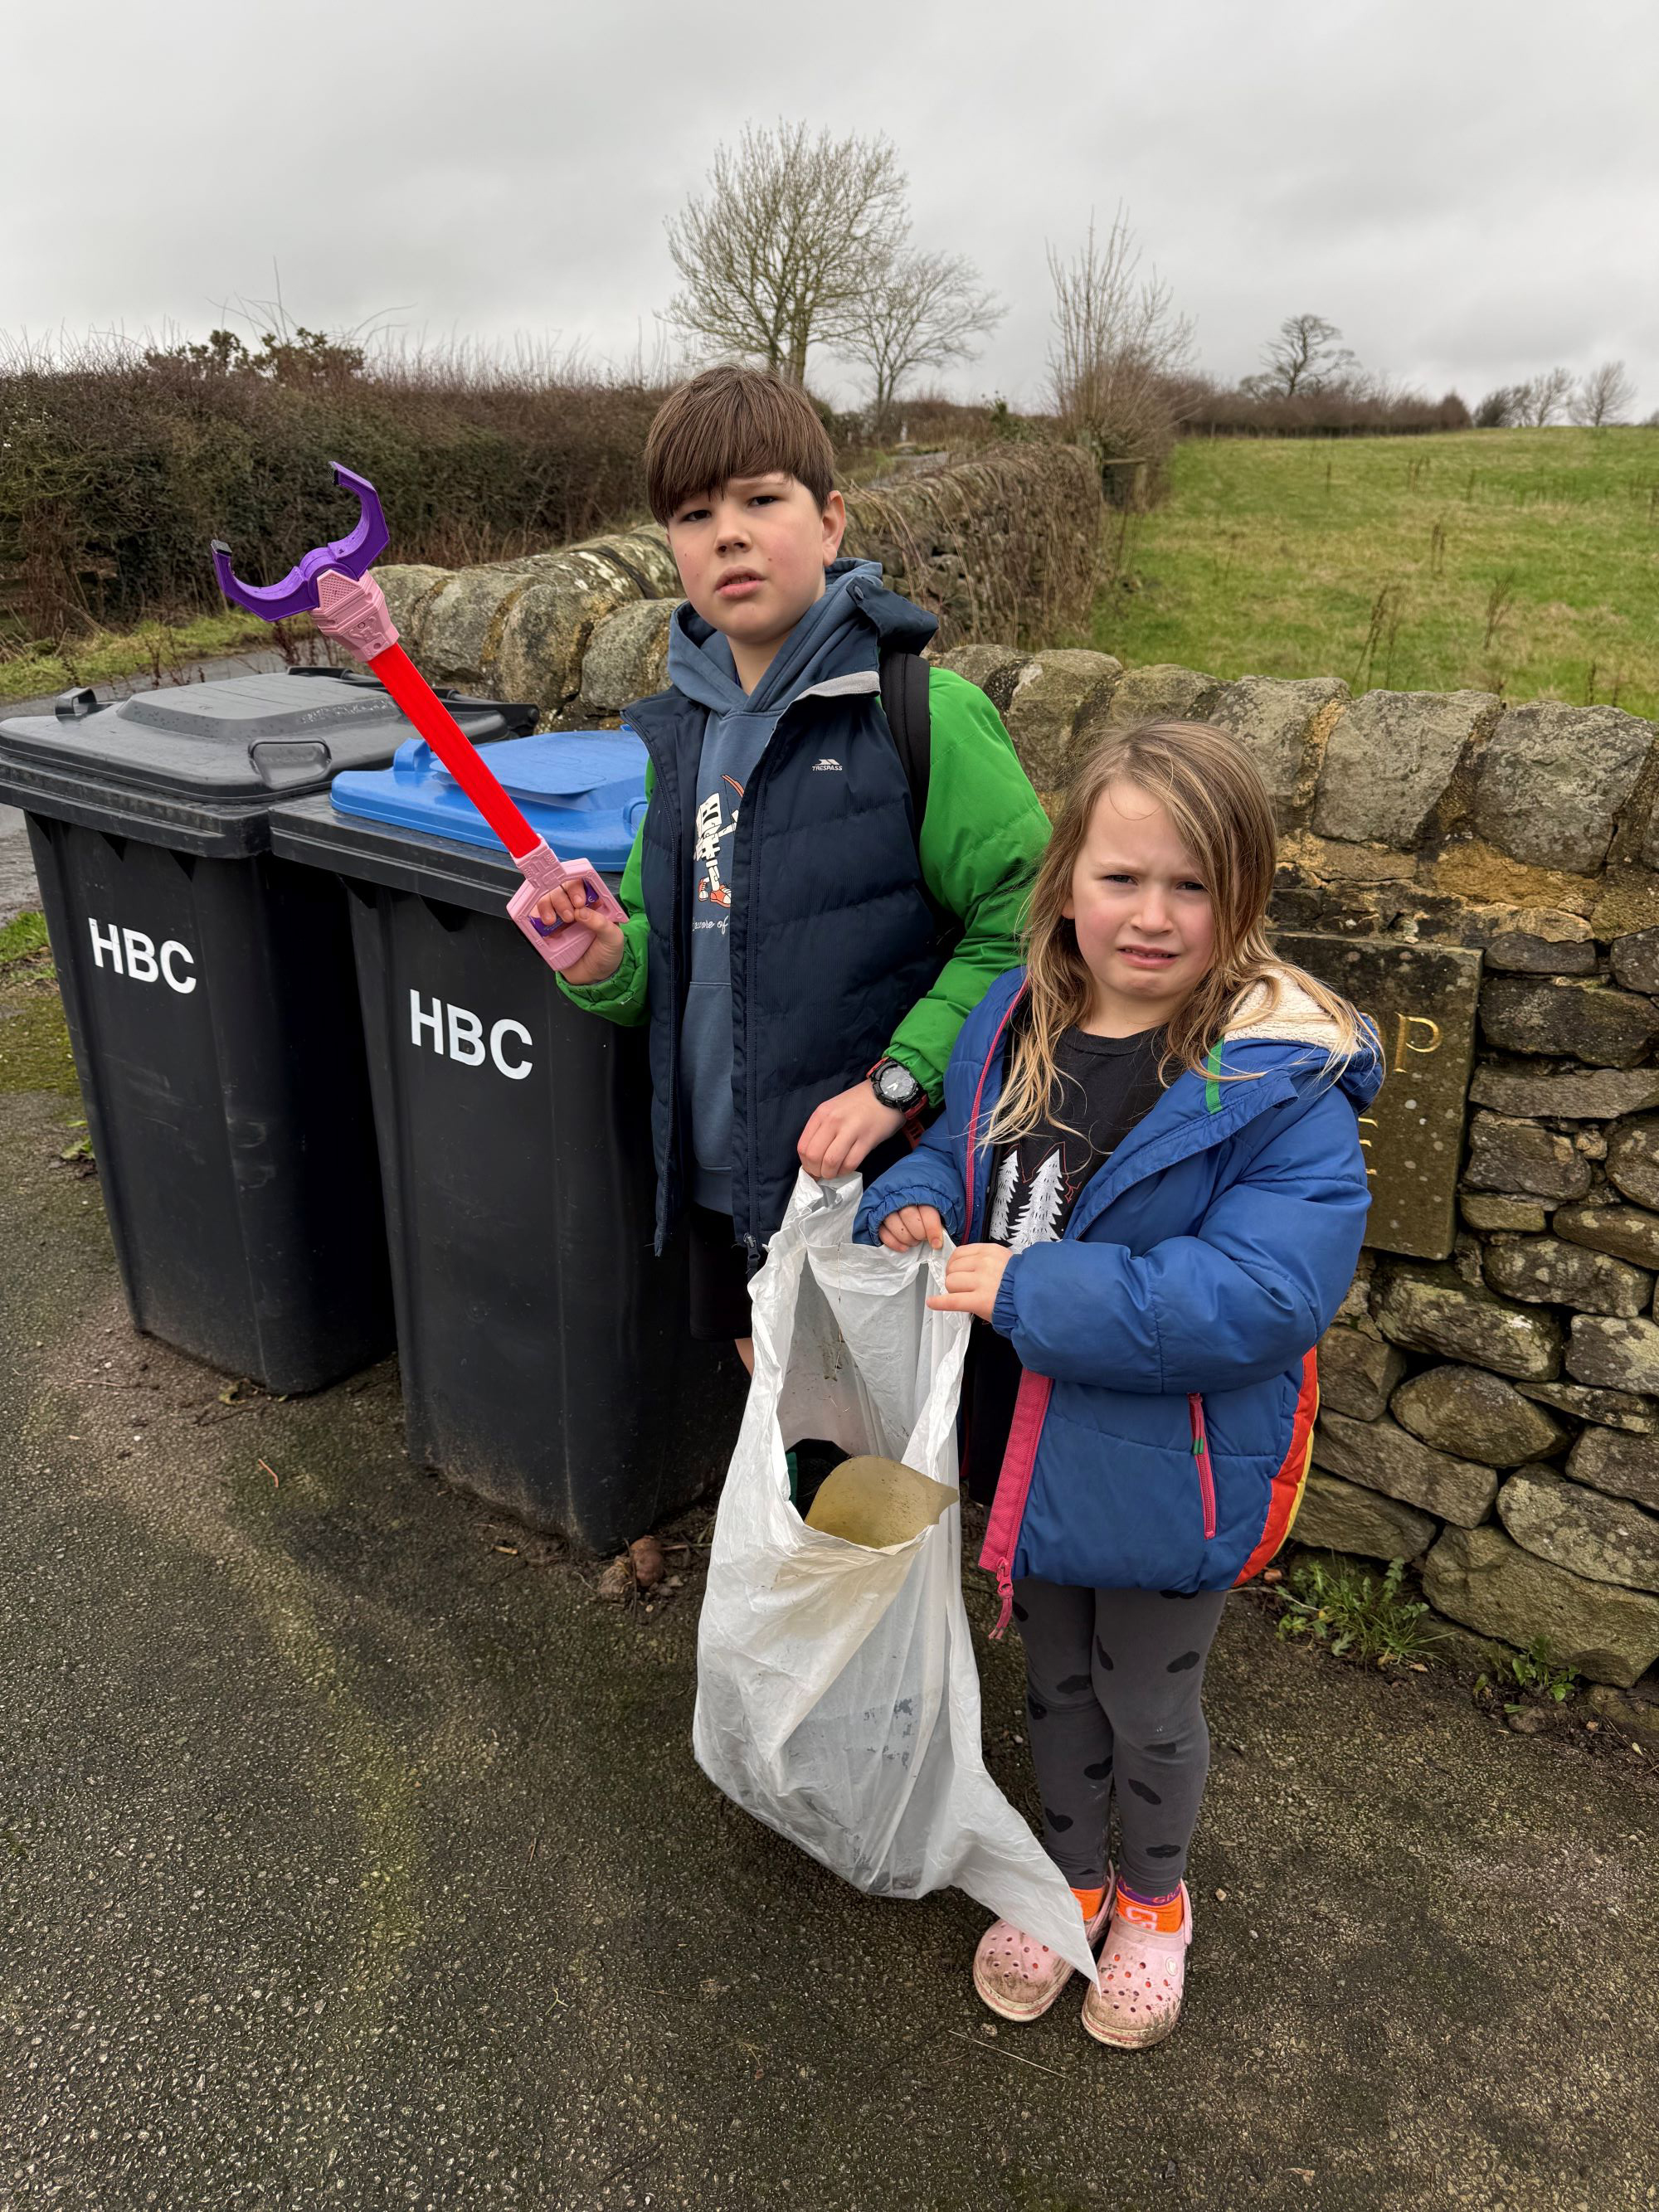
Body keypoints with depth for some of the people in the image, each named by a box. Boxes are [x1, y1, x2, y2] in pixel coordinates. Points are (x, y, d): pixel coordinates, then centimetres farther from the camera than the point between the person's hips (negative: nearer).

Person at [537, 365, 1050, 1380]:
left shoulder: (928, 715, -14)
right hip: (724, 1176, 6)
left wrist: (898, 1080, -23)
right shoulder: (687, 729, 6)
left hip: (873, 1181, -6)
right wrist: (609, 962, -7)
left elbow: (1025, 923, -16)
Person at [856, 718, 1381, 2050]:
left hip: (1170, 1473, -5)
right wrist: (915, 1206, -12)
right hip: (1026, 1442, 5)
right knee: (1056, 1683, 27)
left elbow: (1258, 1295, -31)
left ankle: (1154, 1899, 52)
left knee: (1149, 1707, 21)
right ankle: (1068, 1876, 55)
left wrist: (1029, 1289, -31)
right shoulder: (1012, 1027, -6)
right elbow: (959, 1151, 11)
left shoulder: (1285, 1086, -25)